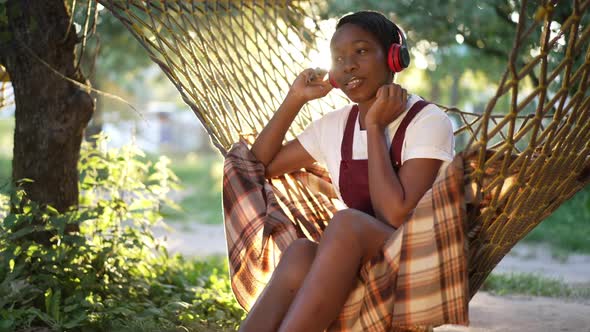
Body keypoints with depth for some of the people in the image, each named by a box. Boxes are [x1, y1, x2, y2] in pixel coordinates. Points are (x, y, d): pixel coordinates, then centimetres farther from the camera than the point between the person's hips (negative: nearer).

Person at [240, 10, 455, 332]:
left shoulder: (428, 121, -10)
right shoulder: (335, 126, 8)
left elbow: (397, 214, -22)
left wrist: (375, 126, -16)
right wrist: (294, 100, 6)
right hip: (354, 268, 4)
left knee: (347, 222, -34)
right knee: (301, 252, -30)